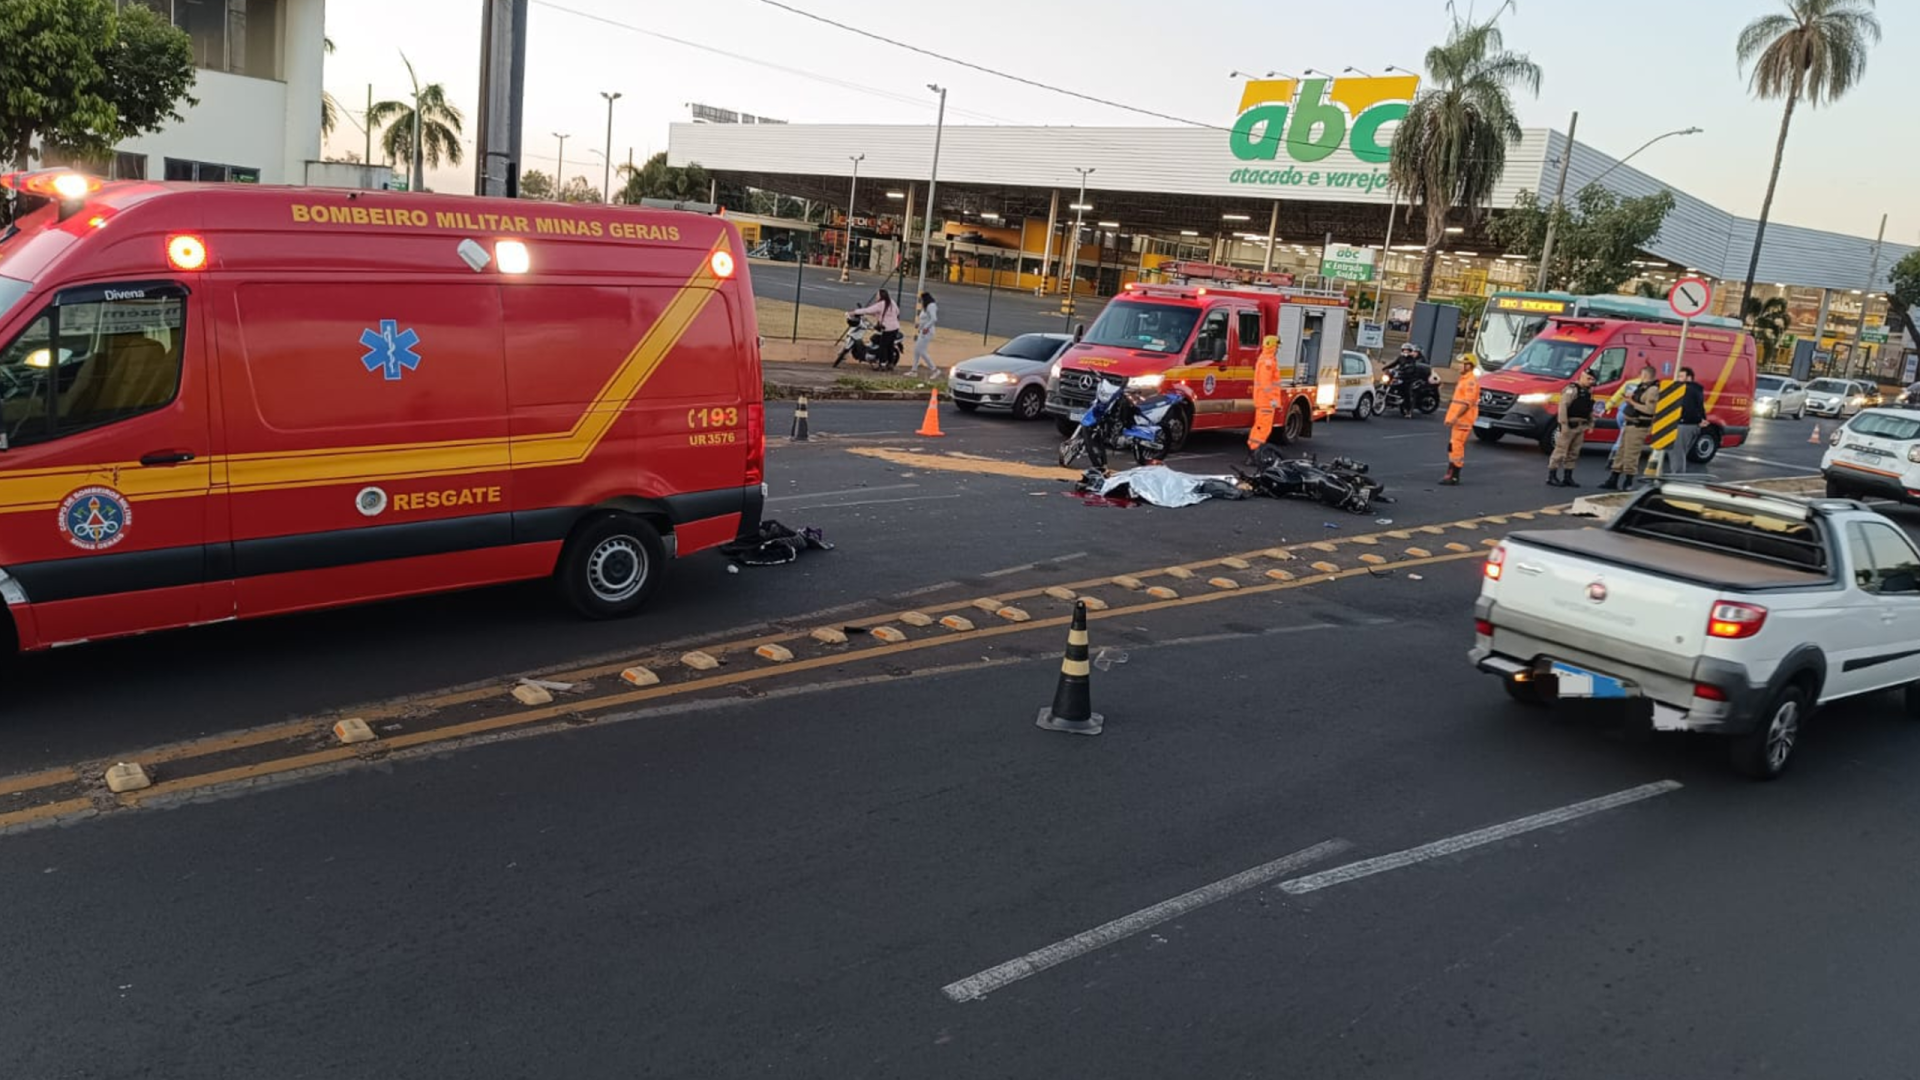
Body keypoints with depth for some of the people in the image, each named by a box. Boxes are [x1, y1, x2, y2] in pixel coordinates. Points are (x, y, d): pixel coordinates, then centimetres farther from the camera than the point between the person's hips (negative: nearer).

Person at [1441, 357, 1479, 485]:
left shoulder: (1471, 381, -13)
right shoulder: (1463, 379, 20)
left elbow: (1468, 402, -21)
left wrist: (1456, 417, -26)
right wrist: (1451, 417, 22)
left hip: (1462, 420, -11)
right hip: (1456, 419, 11)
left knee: (1456, 447, -12)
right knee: (1453, 447, 12)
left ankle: (1453, 476, -12)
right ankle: (1451, 474, 17)